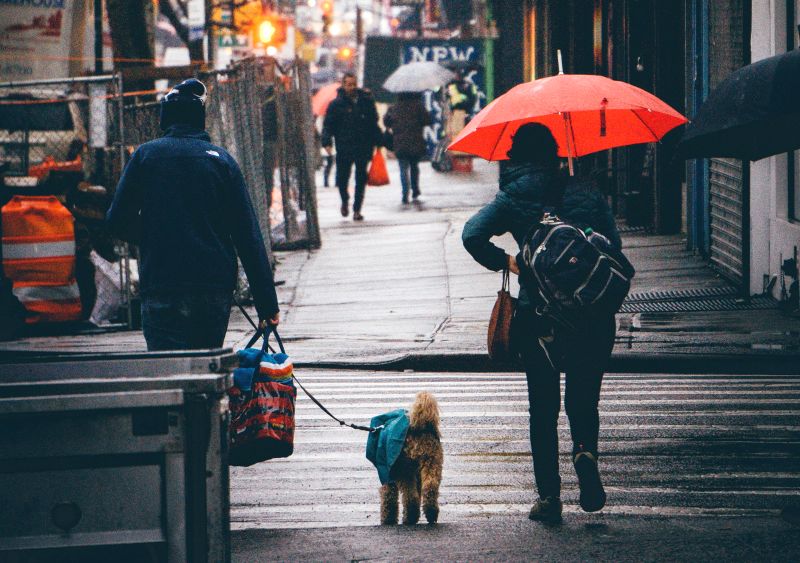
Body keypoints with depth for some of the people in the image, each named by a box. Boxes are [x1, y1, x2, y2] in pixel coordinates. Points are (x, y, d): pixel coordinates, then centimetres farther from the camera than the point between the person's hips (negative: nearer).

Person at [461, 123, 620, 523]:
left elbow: (472, 235, -13)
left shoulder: (513, 199, 1)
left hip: (536, 315, -1)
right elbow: (614, 249, 1)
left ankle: (549, 496, 5)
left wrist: (505, 262, 1)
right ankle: (585, 449, -18)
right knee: (584, 399, 14)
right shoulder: (588, 197, 6)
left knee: (543, 407, 9)